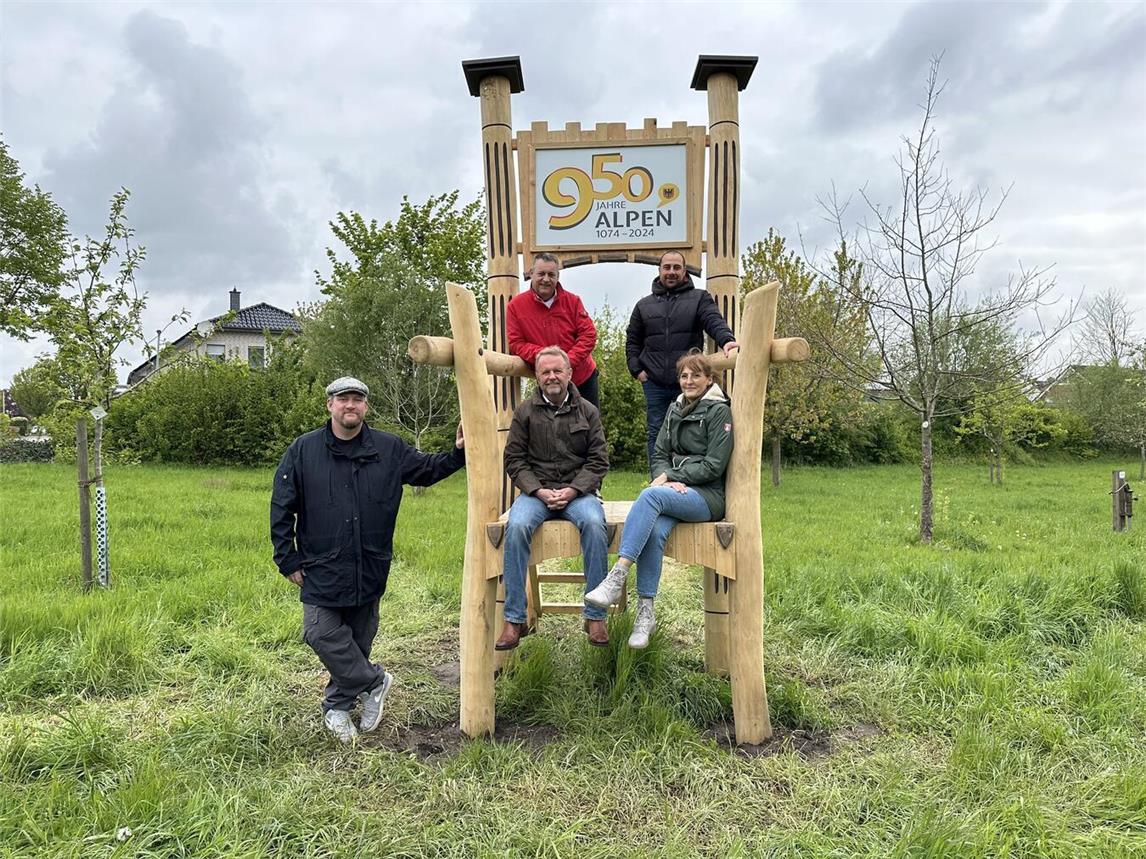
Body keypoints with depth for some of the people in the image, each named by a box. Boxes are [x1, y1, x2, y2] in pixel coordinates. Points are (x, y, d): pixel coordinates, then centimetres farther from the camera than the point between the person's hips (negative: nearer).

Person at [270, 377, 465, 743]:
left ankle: (337, 705, 32)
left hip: (369, 570, 2)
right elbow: (282, 509, -1)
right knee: (323, 635, -8)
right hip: (322, 570, -1)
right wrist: (288, 560, -2)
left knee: (358, 640, 11)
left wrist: (458, 452, -1)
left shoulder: (389, 449, 1)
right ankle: (374, 680, 15)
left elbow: (427, 469, 15)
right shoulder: (304, 450, -5)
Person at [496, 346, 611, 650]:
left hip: (577, 491, 0)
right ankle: (514, 620, -23)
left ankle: (595, 616, -21)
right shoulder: (525, 411, 7)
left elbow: (598, 461, 5)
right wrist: (539, 491, -10)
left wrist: (572, 491, -11)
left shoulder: (588, 412, 9)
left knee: (594, 524, -32)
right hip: (536, 491, 0)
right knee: (517, 525, -32)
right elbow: (514, 460, 5)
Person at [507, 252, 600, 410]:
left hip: (584, 377, 2)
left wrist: (569, 361, -20)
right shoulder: (516, 305, -8)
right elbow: (516, 343, -9)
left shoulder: (572, 300, -4)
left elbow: (589, 333, -7)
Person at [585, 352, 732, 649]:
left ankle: (616, 578, -40)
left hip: (708, 496, -5)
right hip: (675, 491, 5)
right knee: (654, 530, -29)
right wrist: (666, 479, -7)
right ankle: (645, 613, -26)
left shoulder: (719, 411, -1)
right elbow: (660, 454, 15)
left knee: (650, 495, -34)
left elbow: (713, 466, -8)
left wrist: (668, 477, -10)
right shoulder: (675, 410, 19)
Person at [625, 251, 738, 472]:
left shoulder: (699, 298, 7)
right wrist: (636, 369, 5)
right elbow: (632, 340, 19)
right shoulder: (644, 305, 14)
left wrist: (727, 339, -32)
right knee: (656, 433, 5)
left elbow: (715, 322, -11)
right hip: (654, 383, 2)